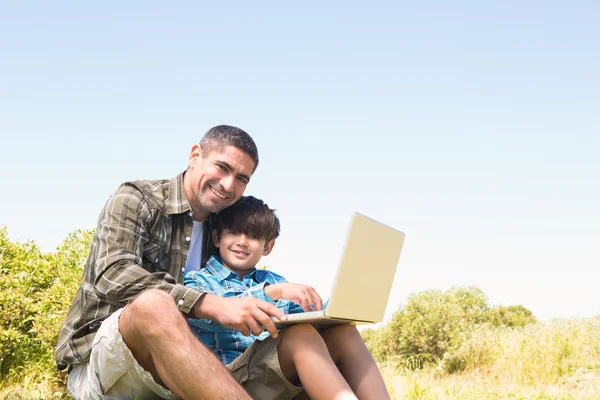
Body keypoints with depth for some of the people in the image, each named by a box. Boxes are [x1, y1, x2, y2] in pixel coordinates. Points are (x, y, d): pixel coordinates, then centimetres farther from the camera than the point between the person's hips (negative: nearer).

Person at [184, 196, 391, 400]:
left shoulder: (275, 281, 25)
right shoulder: (197, 279, 9)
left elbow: (309, 316, 13)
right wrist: (272, 292, -25)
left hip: (285, 379, 5)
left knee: (343, 331, -17)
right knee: (300, 334, -30)